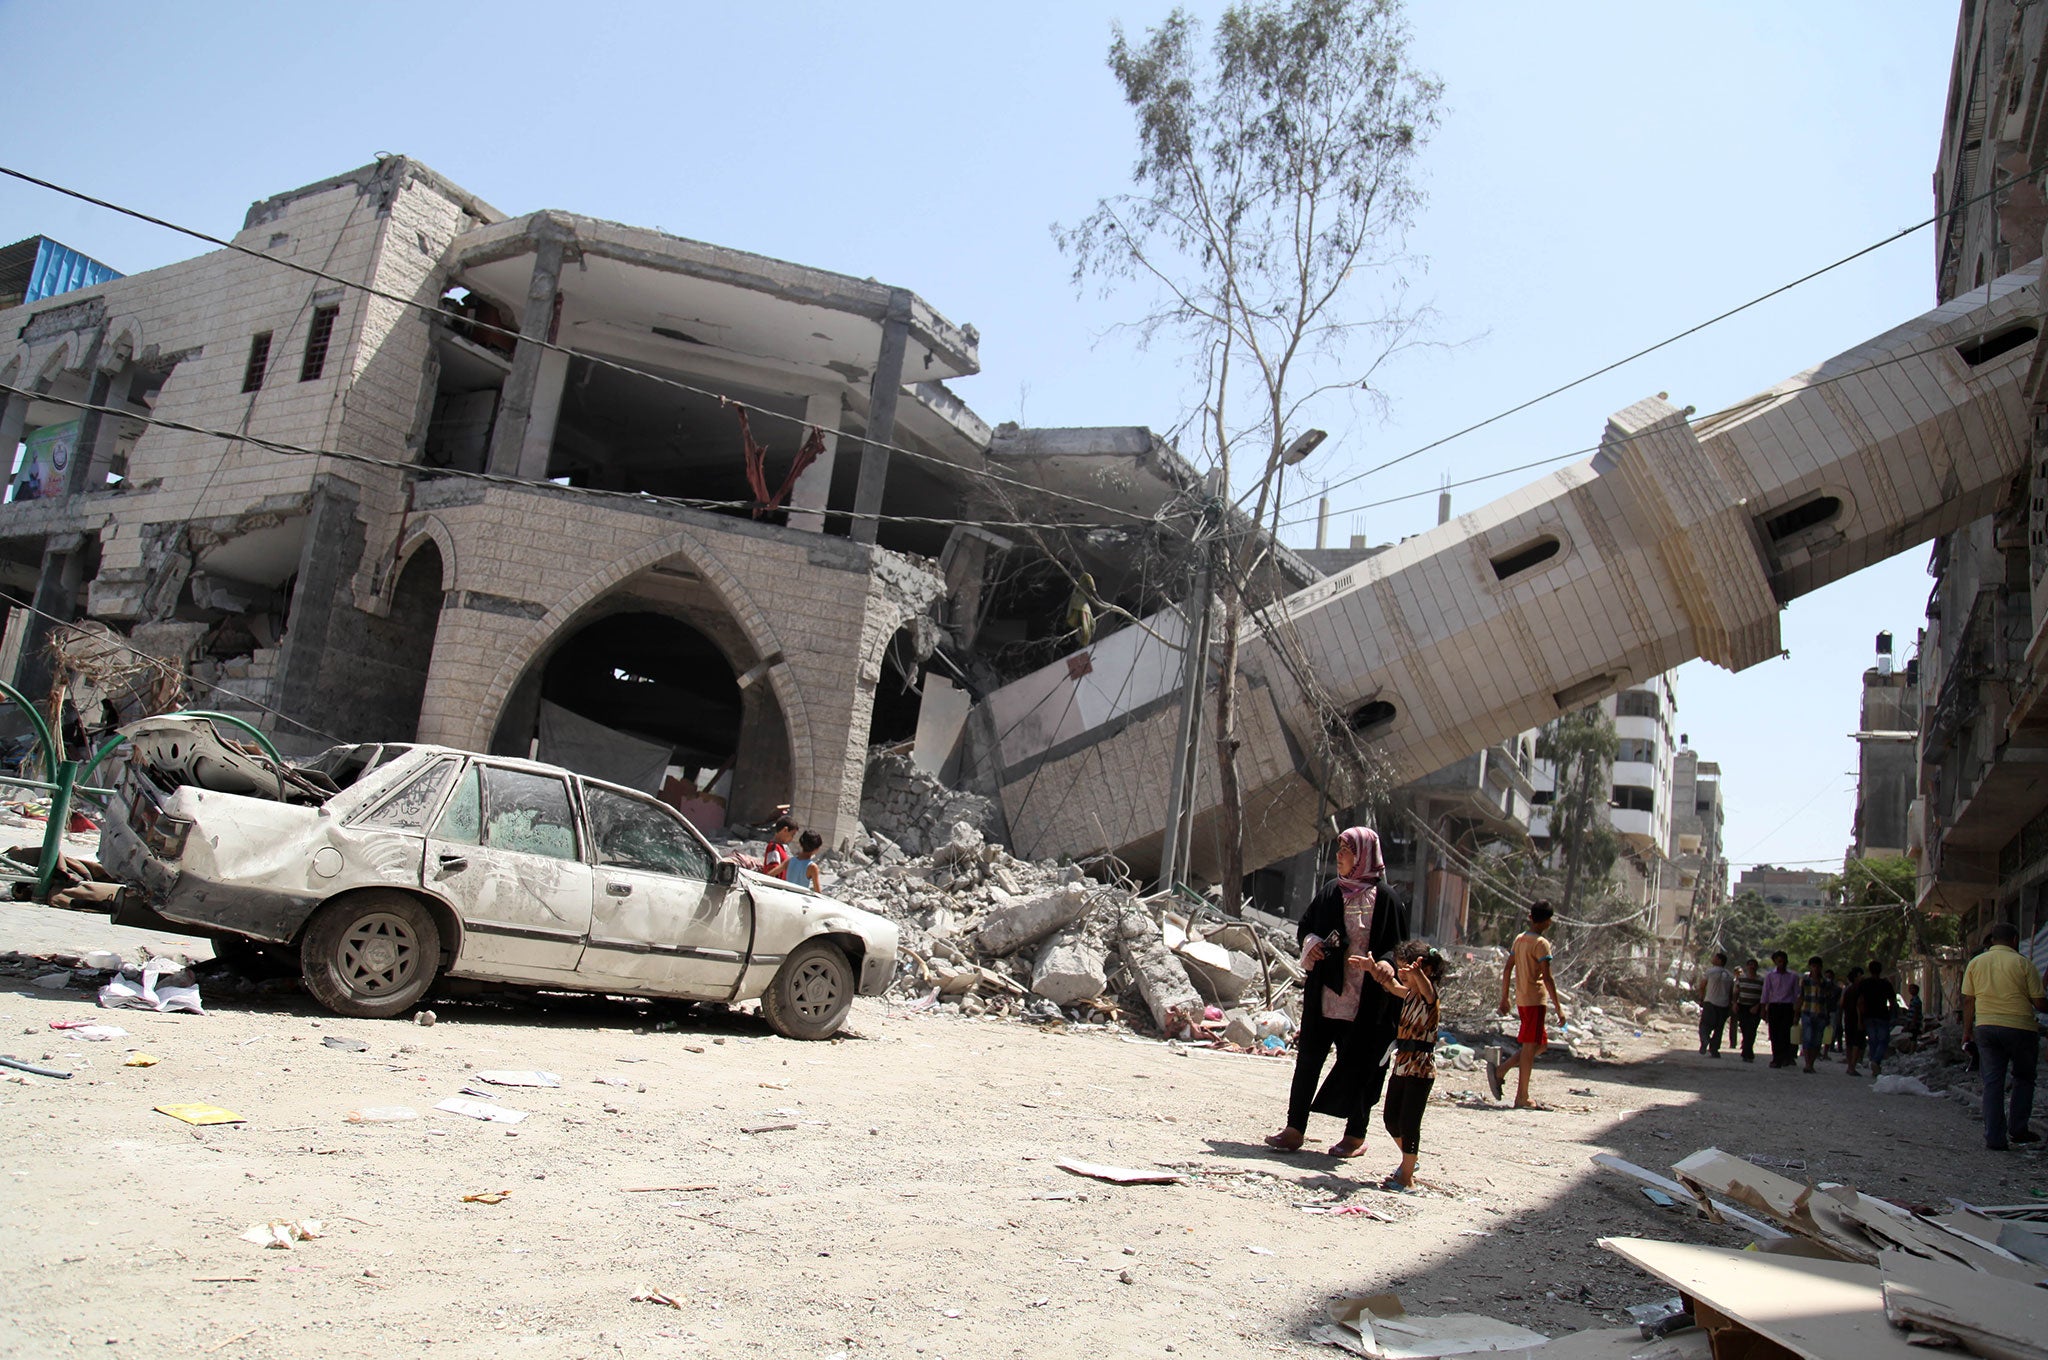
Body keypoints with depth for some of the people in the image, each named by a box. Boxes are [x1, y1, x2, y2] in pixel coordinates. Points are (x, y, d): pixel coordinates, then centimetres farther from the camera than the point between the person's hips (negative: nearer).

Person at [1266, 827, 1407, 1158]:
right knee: (1308, 1057, 3)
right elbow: (1305, 926, 17)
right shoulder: (1331, 891, 9)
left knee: (1357, 1063, 4)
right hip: (1324, 991, 5)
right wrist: (1311, 943, -5)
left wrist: (1386, 963, -26)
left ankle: (1356, 1135, 18)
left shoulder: (1384, 898, -5)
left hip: (1363, 997, -5)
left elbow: (1399, 945, -6)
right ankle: (1295, 1128, 9)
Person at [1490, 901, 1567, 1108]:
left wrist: (1504, 998, 20)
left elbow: (1507, 969, 14)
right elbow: (1547, 978, -18)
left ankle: (1500, 1068, 6)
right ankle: (1522, 1097, -1)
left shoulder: (1519, 939, 11)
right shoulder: (1541, 943, -12)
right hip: (1535, 1000, -8)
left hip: (1521, 1000, 8)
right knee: (1530, 1046, -3)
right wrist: (1558, 1007, -16)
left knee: (1541, 1043, 17)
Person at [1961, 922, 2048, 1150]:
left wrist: (1967, 1031, 14)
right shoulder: (2023, 964, -4)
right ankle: (2017, 1129, 16)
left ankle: (1995, 1138, 3)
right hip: (2020, 1027, -3)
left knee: (1992, 1080, 6)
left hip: (1985, 1027, 3)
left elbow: (1968, 1000, 7)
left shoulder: (1976, 963, 7)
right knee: (2023, 1078, 17)